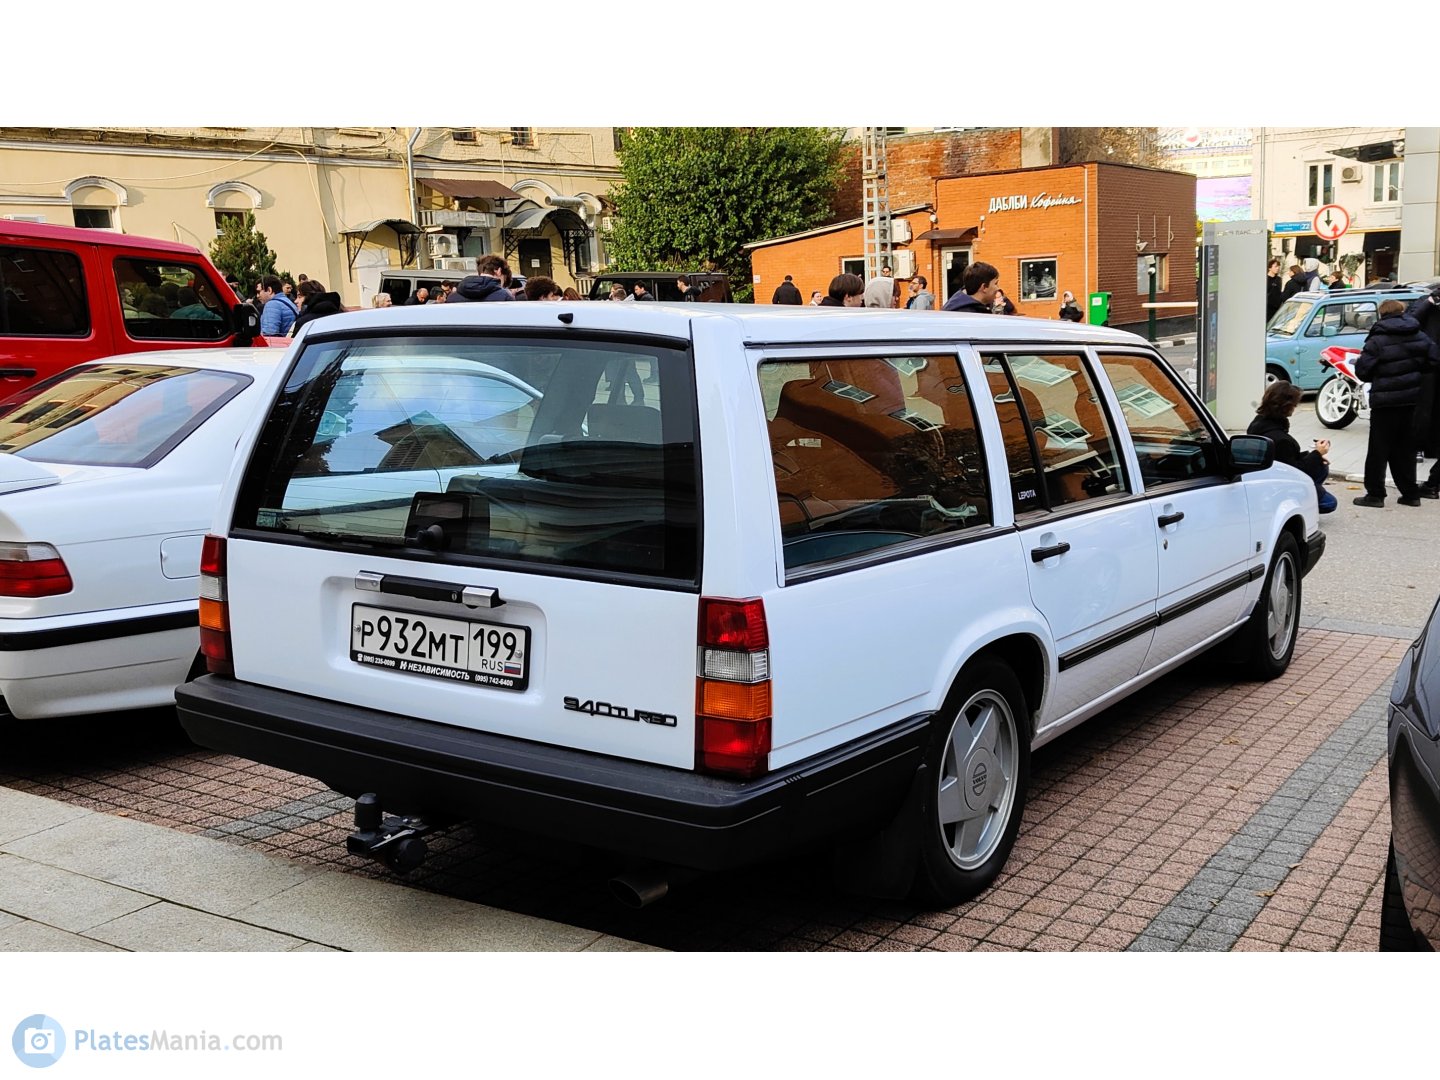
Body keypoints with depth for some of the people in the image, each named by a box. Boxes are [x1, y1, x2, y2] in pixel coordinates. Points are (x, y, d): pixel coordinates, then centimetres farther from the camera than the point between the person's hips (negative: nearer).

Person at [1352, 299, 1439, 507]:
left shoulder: (1377, 340, -14)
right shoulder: (1419, 337, 4)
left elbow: (1362, 371, -14)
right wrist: (1413, 373, 14)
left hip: (1385, 401, -6)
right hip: (1410, 399, 6)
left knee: (1379, 449, 1)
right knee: (1405, 448, 14)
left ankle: (1375, 494, 2)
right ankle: (1410, 493, 16)